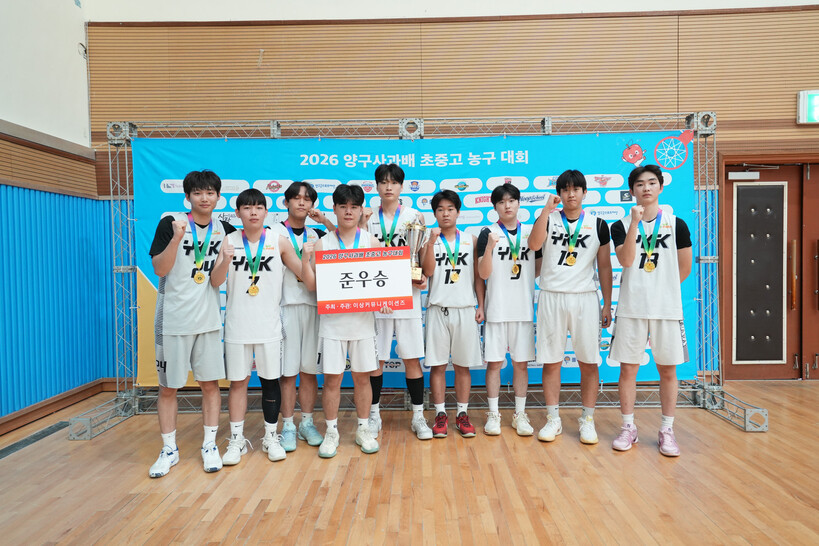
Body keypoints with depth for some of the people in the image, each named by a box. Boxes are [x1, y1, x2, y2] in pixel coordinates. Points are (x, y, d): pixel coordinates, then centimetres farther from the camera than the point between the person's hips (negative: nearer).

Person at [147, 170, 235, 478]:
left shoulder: (224, 230, 6)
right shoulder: (171, 223, -4)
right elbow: (160, 269, -11)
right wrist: (177, 238, -24)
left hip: (208, 319, 3)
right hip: (173, 319, -2)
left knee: (210, 383, 7)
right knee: (168, 386, 7)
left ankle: (210, 444, 21)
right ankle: (169, 450, 22)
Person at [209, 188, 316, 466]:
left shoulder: (279, 241, -2)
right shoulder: (230, 240, 1)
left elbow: (308, 280, -3)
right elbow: (215, 282, -8)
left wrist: (305, 258, -22)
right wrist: (225, 261, -26)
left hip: (269, 323, 0)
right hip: (237, 324, 1)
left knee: (270, 379, 8)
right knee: (238, 381, 8)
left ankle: (271, 437, 23)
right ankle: (237, 439, 21)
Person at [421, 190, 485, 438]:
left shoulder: (471, 240, 8)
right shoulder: (429, 240, 5)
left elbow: (478, 276, 9)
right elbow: (428, 272, -10)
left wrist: (481, 306, 2)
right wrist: (431, 242, -18)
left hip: (465, 309, 1)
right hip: (438, 308, -1)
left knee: (463, 364, 7)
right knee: (437, 364, 3)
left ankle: (462, 414, 17)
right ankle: (440, 415, 13)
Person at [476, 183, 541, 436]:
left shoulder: (531, 232, 8)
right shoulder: (488, 233, -1)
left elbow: (540, 266, 14)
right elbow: (483, 274, -8)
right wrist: (489, 247, -23)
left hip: (524, 308, 2)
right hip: (497, 308, -2)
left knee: (521, 363, 8)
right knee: (494, 362, 3)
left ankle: (520, 414, 20)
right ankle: (493, 414, 16)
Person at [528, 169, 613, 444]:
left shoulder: (598, 224, 8)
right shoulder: (548, 218, 7)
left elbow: (604, 267, 8)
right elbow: (534, 244, -14)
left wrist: (607, 305, 5)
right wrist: (547, 208, -15)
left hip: (585, 298, 0)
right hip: (551, 297, 0)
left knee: (589, 362, 3)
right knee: (551, 360, 4)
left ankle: (587, 419, 16)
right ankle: (553, 419, 15)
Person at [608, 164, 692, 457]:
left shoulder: (676, 224, 5)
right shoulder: (621, 226, 3)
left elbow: (684, 268, 10)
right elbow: (626, 260, -14)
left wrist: (661, 287, 10)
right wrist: (635, 222, -17)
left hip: (667, 307, 1)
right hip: (631, 308, 0)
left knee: (668, 369, 6)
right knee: (628, 368, 5)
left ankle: (667, 430, 20)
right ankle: (628, 427, 18)